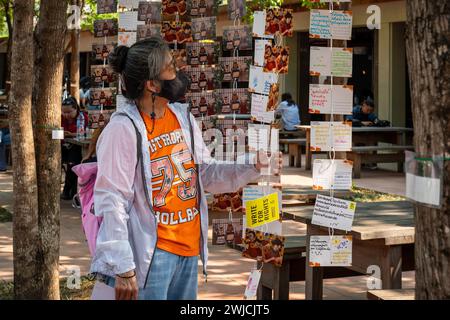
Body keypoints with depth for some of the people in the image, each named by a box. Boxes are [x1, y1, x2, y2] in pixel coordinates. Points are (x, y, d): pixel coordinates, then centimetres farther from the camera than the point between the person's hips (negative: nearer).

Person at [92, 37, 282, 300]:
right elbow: (112, 202, -17)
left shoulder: (184, 117, 7)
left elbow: (206, 173, 14)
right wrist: (123, 269, -21)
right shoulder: (124, 129, -16)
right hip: (148, 256, -7)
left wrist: (253, 169, -1)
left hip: (189, 249, 7)